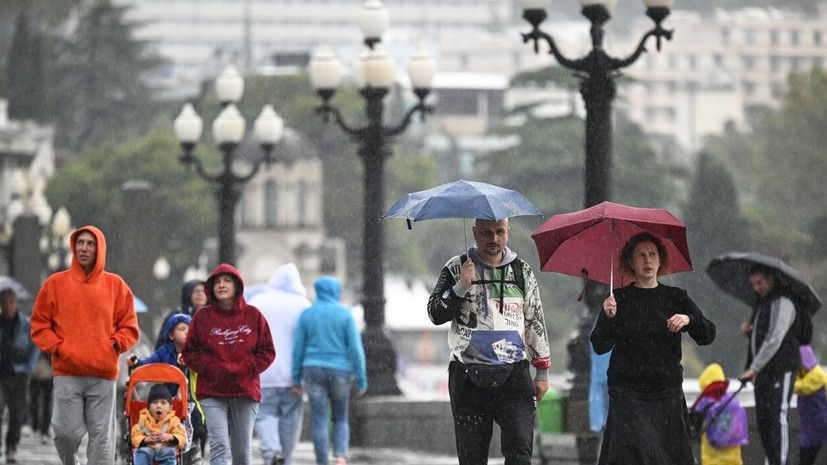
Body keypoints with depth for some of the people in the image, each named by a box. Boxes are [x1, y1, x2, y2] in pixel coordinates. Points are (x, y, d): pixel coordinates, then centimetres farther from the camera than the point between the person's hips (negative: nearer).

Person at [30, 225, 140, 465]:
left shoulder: (115, 285, 8)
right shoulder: (56, 283, 7)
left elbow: (130, 328, 11)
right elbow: (39, 326, 8)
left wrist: (114, 345, -6)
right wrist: (58, 348, -6)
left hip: (104, 373, 1)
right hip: (67, 374, -1)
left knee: (102, 436, -2)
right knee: (68, 432, -7)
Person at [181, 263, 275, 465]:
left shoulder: (253, 315, 3)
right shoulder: (203, 316, 2)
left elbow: (267, 352, 5)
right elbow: (189, 352, 4)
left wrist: (245, 369, -9)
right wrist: (212, 368, -10)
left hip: (246, 390, 2)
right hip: (212, 391, -1)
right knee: (219, 445, -16)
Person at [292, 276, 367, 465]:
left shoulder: (306, 315, 1)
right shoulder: (345, 314, -4)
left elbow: (298, 349, 0)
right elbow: (356, 348, -8)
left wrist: (296, 381, 5)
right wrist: (361, 381, -3)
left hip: (314, 372, 1)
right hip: (339, 374, 0)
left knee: (320, 424, 2)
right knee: (340, 420, 16)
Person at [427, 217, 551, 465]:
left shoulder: (522, 272, 12)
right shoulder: (457, 268, 5)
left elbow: (536, 323, 17)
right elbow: (436, 314, -3)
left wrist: (542, 372, 15)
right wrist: (461, 286, -18)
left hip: (514, 373, 1)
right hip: (469, 377, -1)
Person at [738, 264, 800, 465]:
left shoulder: (782, 303, -12)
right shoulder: (760, 303, 18)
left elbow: (774, 339, -21)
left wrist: (754, 368, -24)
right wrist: (747, 331, 4)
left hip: (781, 371, -9)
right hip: (763, 372, 9)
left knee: (778, 417, -14)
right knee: (762, 418, 8)